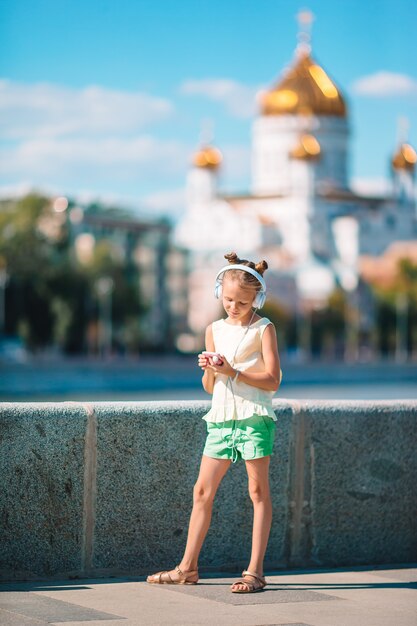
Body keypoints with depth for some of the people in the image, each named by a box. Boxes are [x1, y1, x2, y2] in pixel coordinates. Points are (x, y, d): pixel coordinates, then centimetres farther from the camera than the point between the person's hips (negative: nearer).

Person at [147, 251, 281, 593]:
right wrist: (210, 370, -6)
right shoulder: (215, 330, 13)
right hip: (221, 417, 5)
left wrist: (233, 372, -17)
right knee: (203, 490, 6)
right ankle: (188, 567, 14)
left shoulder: (264, 329, -2)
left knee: (259, 491, 0)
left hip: (254, 416, -5)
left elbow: (272, 381, -10)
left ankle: (255, 571, 3)